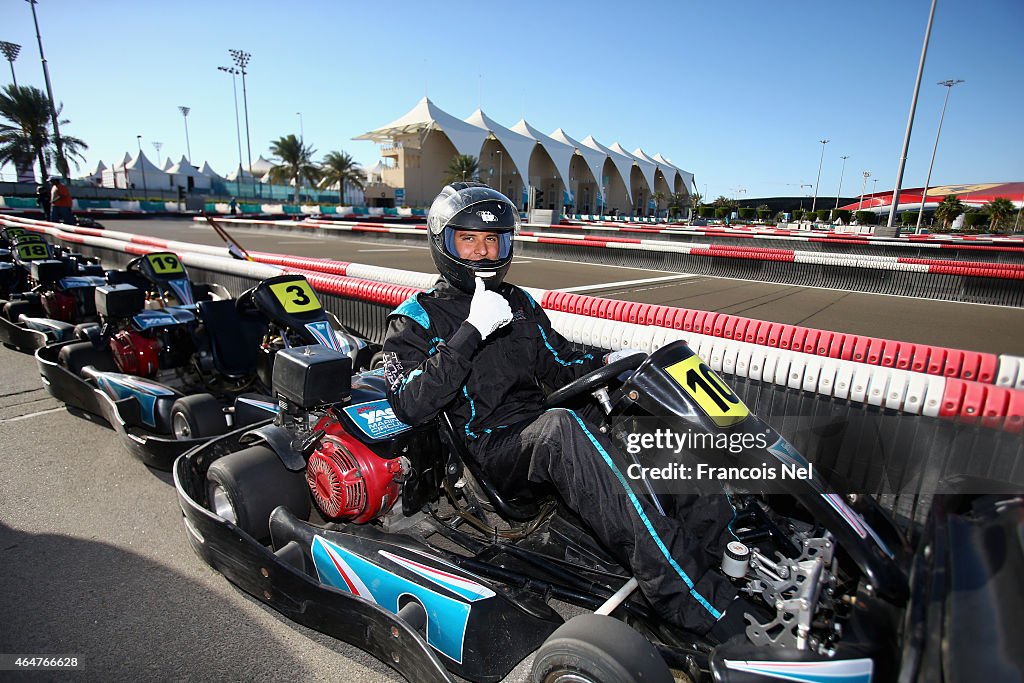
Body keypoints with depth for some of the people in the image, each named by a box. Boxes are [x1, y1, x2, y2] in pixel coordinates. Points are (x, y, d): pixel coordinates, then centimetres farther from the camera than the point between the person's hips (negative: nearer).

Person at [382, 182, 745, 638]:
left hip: (542, 439, 6)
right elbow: (412, 407, -15)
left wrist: (609, 364, 1)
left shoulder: (519, 304, 17)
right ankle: (698, 609, -39)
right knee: (562, 426, -38)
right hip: (488, 452, -6)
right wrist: (472, 331, -20)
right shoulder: (417, 320, 0)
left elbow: (561, 365, 22)